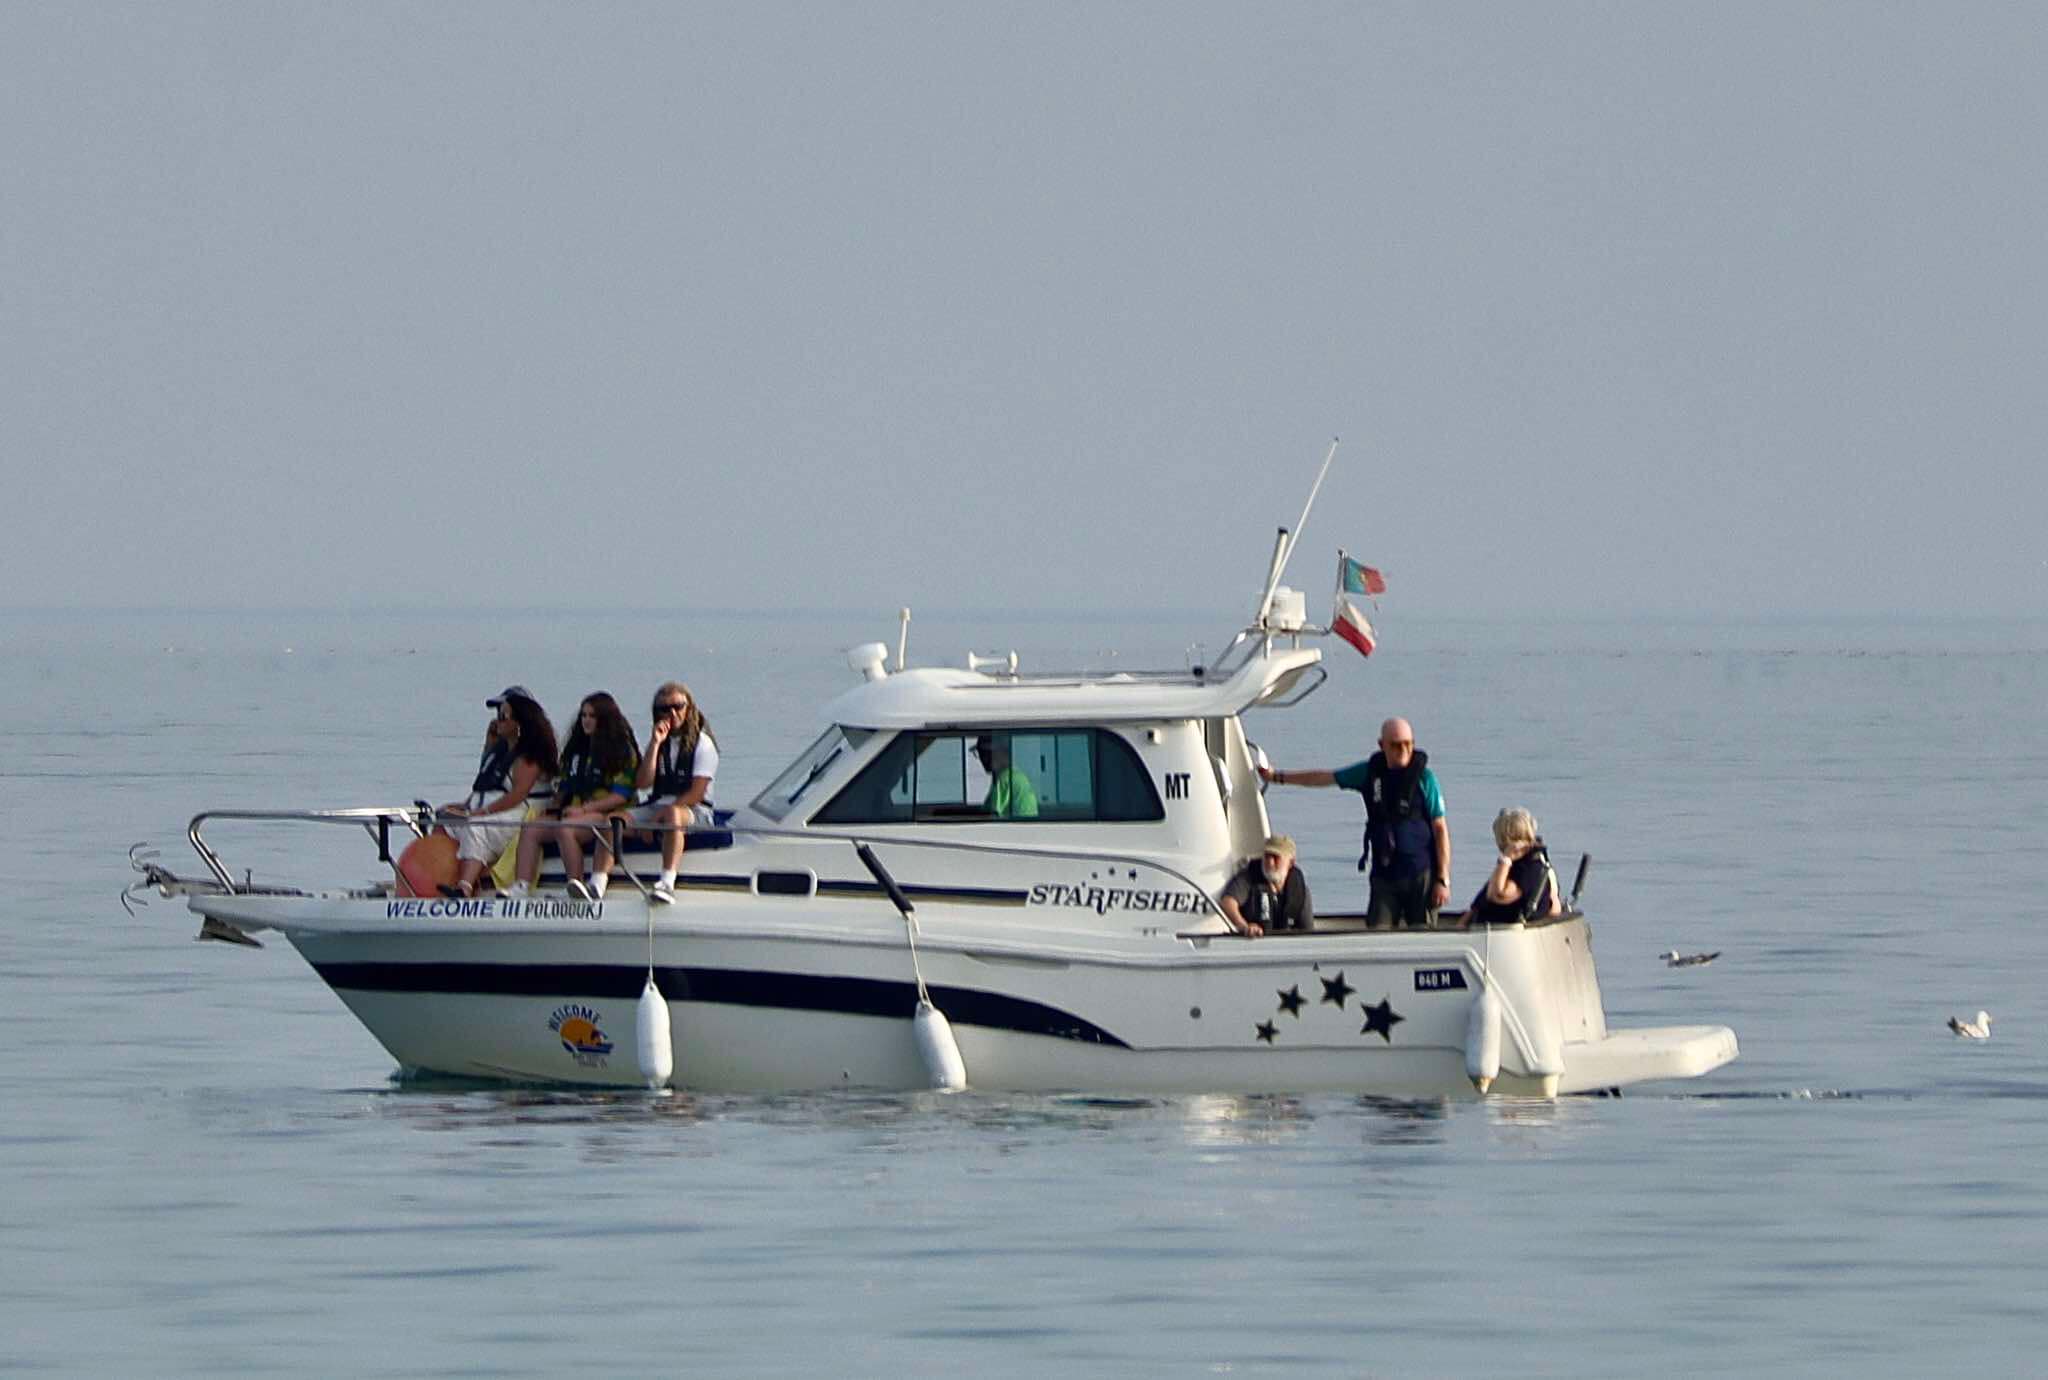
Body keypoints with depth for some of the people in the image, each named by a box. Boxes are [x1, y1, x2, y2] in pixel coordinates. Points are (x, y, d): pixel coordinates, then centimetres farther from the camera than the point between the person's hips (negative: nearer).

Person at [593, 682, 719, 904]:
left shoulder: (702, 744, 0)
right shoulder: (658, 742, 17)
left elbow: (697, 793, -10)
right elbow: (642, 784, 4)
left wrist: (663, 813, -18)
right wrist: (654, 745, -4)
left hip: (694, 811, -5)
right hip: (657, 807, 5)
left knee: (672, 814, -41)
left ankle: (667, 883, -56)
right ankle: (598, 881, -34)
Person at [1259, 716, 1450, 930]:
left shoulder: (1424, 777, -4)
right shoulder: (1370, 772, 7)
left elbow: (1440, 829, -4)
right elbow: (1324, 778, 22)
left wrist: (1443, 880, -10)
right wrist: (1277, 776, 31)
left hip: (1420, 874, -4)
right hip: (1384, 874, 4)